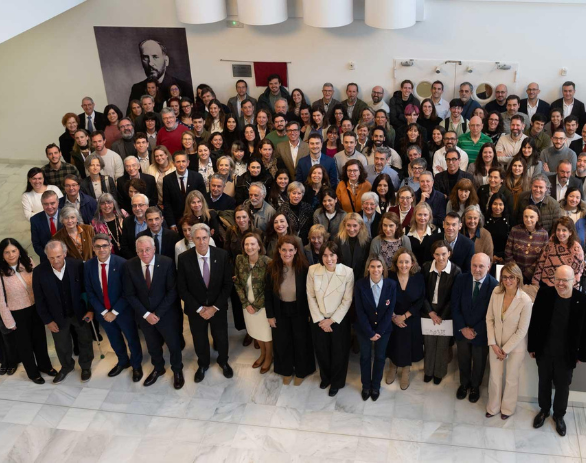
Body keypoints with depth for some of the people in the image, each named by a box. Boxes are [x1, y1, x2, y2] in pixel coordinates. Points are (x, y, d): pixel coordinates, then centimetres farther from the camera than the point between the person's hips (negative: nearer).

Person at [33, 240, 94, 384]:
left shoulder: (78, 265, -22)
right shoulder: (39, 271, -19)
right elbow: (39, 299, -9)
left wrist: (91, 309, -9)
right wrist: (47, 320, -7)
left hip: (80, 312, -1)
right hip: (57, 316, 1)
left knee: (85, 340, 19)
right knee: (61, 345, 21)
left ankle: (86, 366, 45)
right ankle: (66, 366, 49)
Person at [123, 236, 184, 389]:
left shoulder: (167, 263, -18)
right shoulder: (130, 266, -12)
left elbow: (172, 291, -15)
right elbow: (129, 294, -7)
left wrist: (158, 313, -18)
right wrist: (145, 314, -14)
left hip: (167, 313, -2)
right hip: (144, 315, 2)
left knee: (174, 344, 15)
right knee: (153, 345, 22)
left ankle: (177, 370, 41)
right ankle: (158, 368, 49)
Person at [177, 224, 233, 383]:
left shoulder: (222, 255, -16)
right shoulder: (184, 258, -17)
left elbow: (227, 284, -9)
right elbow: (182, 288, -11)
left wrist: (215, 307, -13)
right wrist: (199, 308, -13)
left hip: (218, 307, 0)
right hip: (195, 309, 0)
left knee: (221, 338, 18)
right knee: (199, 340, 19)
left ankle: (223, 361, 48)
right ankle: (203, 364, 47)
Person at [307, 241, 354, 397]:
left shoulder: (348, 272, -18)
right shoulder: (313, 270, -13)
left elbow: (347, 300, -13)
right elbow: (311, 297, -6)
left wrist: (332, 320, -13)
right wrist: (319, 320, -9)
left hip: (339, 319, -2)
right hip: (318, 320, 2)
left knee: (339, 353, 13)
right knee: (321, 351, 18)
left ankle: (336, 382, 38)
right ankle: (325, 377, 46)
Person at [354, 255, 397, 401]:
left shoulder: (392, 284, -16)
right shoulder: (360, 285, -18)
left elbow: (390, 310, -12)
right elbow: (360, 311, -15)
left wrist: (379, 331, -13)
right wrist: (370, 332, -15)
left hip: (384, 328, 1)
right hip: (364, 328, 0)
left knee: (380, 357, 16)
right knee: (365, 357, 16)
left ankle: (376, 386, 37)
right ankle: (366, 386, 36)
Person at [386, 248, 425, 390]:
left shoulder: (418, 278, -11)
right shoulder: (389, 277, -14)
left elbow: (421, 300, -10)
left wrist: (404, 316, -15)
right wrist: (393, 317, -16)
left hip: (411, 320, 0)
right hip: (392, 319, 0)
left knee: (408, 346, 12)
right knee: (393, 345, 16)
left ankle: (405, 373, 34)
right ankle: (392, 368, 41)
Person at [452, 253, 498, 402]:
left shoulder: (494, 285, -22)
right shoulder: (461, 279, -13)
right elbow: (455, 306, -8)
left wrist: (475, 331, -15)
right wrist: (463, 328, -13)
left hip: (481, 332, -2)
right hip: (462, 330, 2)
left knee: (479, 362, 20)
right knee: (463, 359, 21)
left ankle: (475, 386, 45)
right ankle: (464, 383, 47)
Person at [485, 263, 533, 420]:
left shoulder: (525, 301, -25)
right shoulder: (496, 292, -14)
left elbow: (522, 331, -18)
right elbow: (489, 318, -4)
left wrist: (505, 350, -12)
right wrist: (493, 344, -8)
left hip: (515, 346, -3)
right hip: (496, 343, 3)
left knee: (511, 379, 17)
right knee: (494, 377, 17)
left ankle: (508, 408, 42)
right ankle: (493, 407, 40)